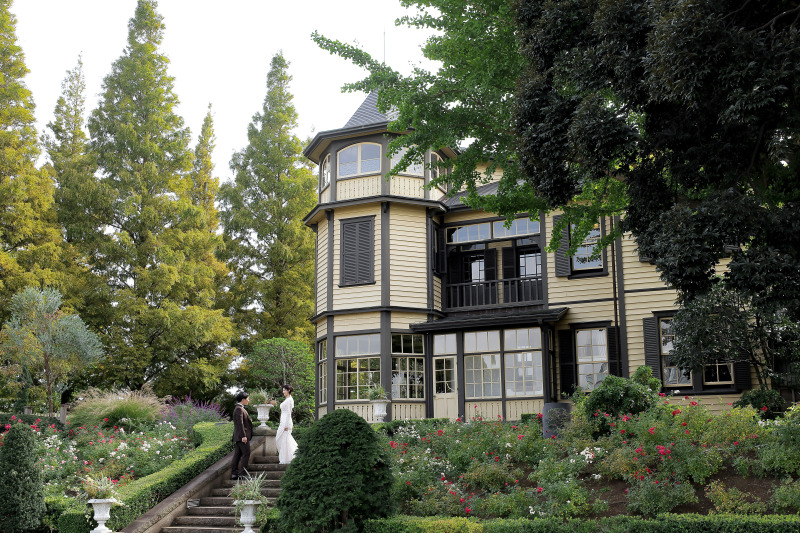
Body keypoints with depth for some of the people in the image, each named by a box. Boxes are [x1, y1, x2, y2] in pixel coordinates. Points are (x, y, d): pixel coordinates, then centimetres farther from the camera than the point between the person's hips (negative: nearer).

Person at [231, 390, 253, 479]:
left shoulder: (240, 408, 18)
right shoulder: (239, 409, -15)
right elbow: (240, 423, -21)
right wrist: (243, 436, -23)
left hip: (238, 437, 10)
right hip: (242, 436, -10)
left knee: (237, 454, 10)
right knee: (246, 453, -7)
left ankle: (234, 473, 11)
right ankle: (243, 473, -6)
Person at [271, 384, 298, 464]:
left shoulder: (289, 400, -14)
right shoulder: (287, 400, 16)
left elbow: (289, 413, -18)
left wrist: (287, 425, -20)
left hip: (286, 422, -10)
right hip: (283, 422, 10)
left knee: (285, 440, -5)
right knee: (279, 439, 13)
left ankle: (286, 460, 1)